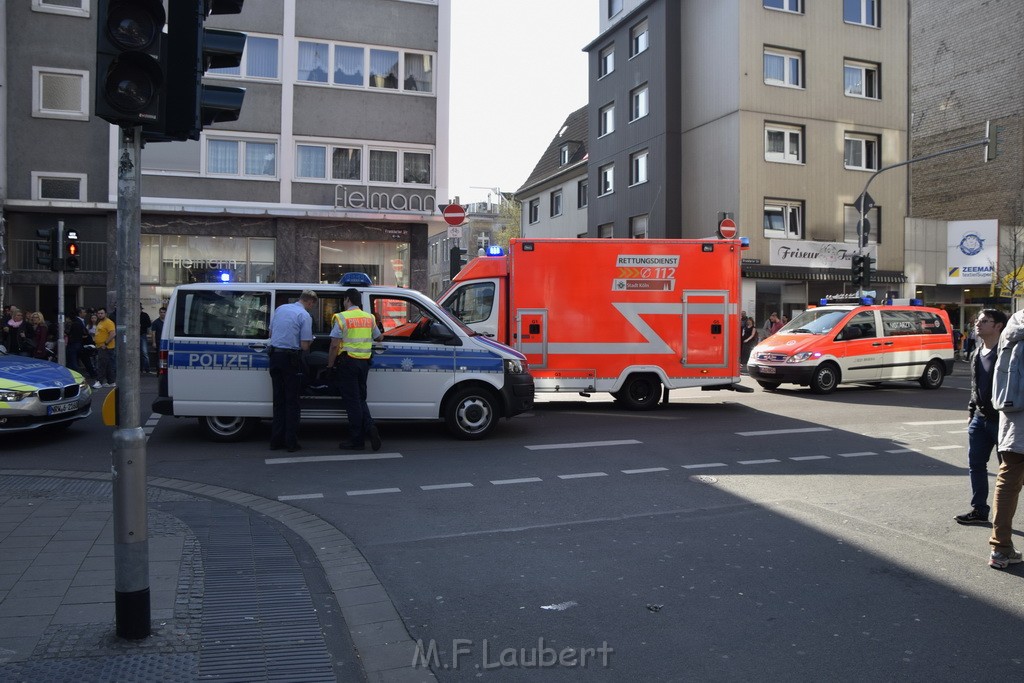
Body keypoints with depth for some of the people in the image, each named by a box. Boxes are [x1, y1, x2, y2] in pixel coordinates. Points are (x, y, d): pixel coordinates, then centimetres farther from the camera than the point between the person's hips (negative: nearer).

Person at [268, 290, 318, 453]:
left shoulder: (280, 308, 10)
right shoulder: (305, 315, -10)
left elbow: (271, 333, 18)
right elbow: (305, 345, -13)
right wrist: (309, 342, 8)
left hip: (275, 355, 6)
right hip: (291, 359, -6)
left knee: (278, 399, 13)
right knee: (292, 401, 2)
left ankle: (276, 440, 15)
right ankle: (291, 442, 3)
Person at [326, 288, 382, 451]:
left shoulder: (342, 318, -8)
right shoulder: (369, 318, 9)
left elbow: (334, 345, -12)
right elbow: (378, 337, 23)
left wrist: (330, 365, -3)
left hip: (348, 361, -5)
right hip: (364, 362, 5)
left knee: (351, 401, 0)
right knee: (360, 398, 17)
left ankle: (357, 440, 3)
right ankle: (369, 427, -7)